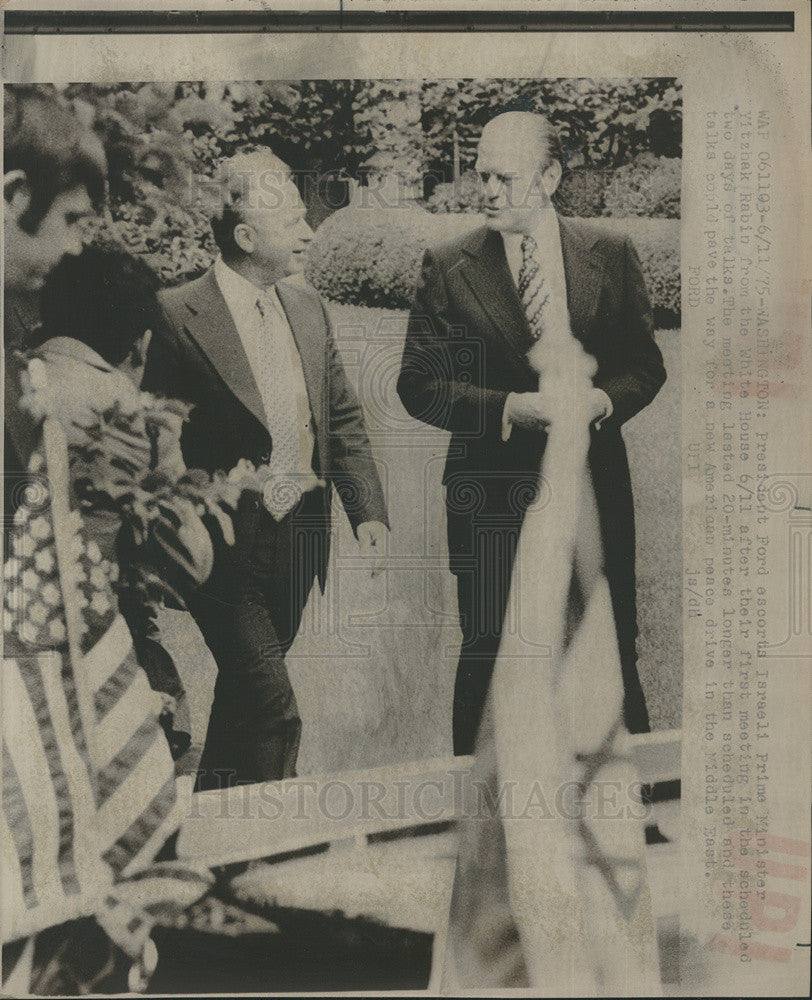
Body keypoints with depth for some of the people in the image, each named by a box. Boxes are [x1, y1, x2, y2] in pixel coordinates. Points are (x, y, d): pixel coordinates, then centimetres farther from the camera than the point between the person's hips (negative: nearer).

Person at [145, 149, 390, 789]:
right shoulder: (177, 317, -14)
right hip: (229, 545, -7)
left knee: (245, 695, 22)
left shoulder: (308, 307, 8)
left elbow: (344, 418, 10)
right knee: (274, 711, -10)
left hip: (301, 537, 7)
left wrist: (369, 513, 1)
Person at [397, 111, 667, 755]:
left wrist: (604, 398, -13)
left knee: (613, 649, 12)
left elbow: (646, 364, 10)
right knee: (487, 654, 8)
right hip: (492, 492, -1)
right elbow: (419, 385, -3)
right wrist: (510, 408, -16)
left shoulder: (613, 256, 5)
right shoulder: (448, 267, -1)